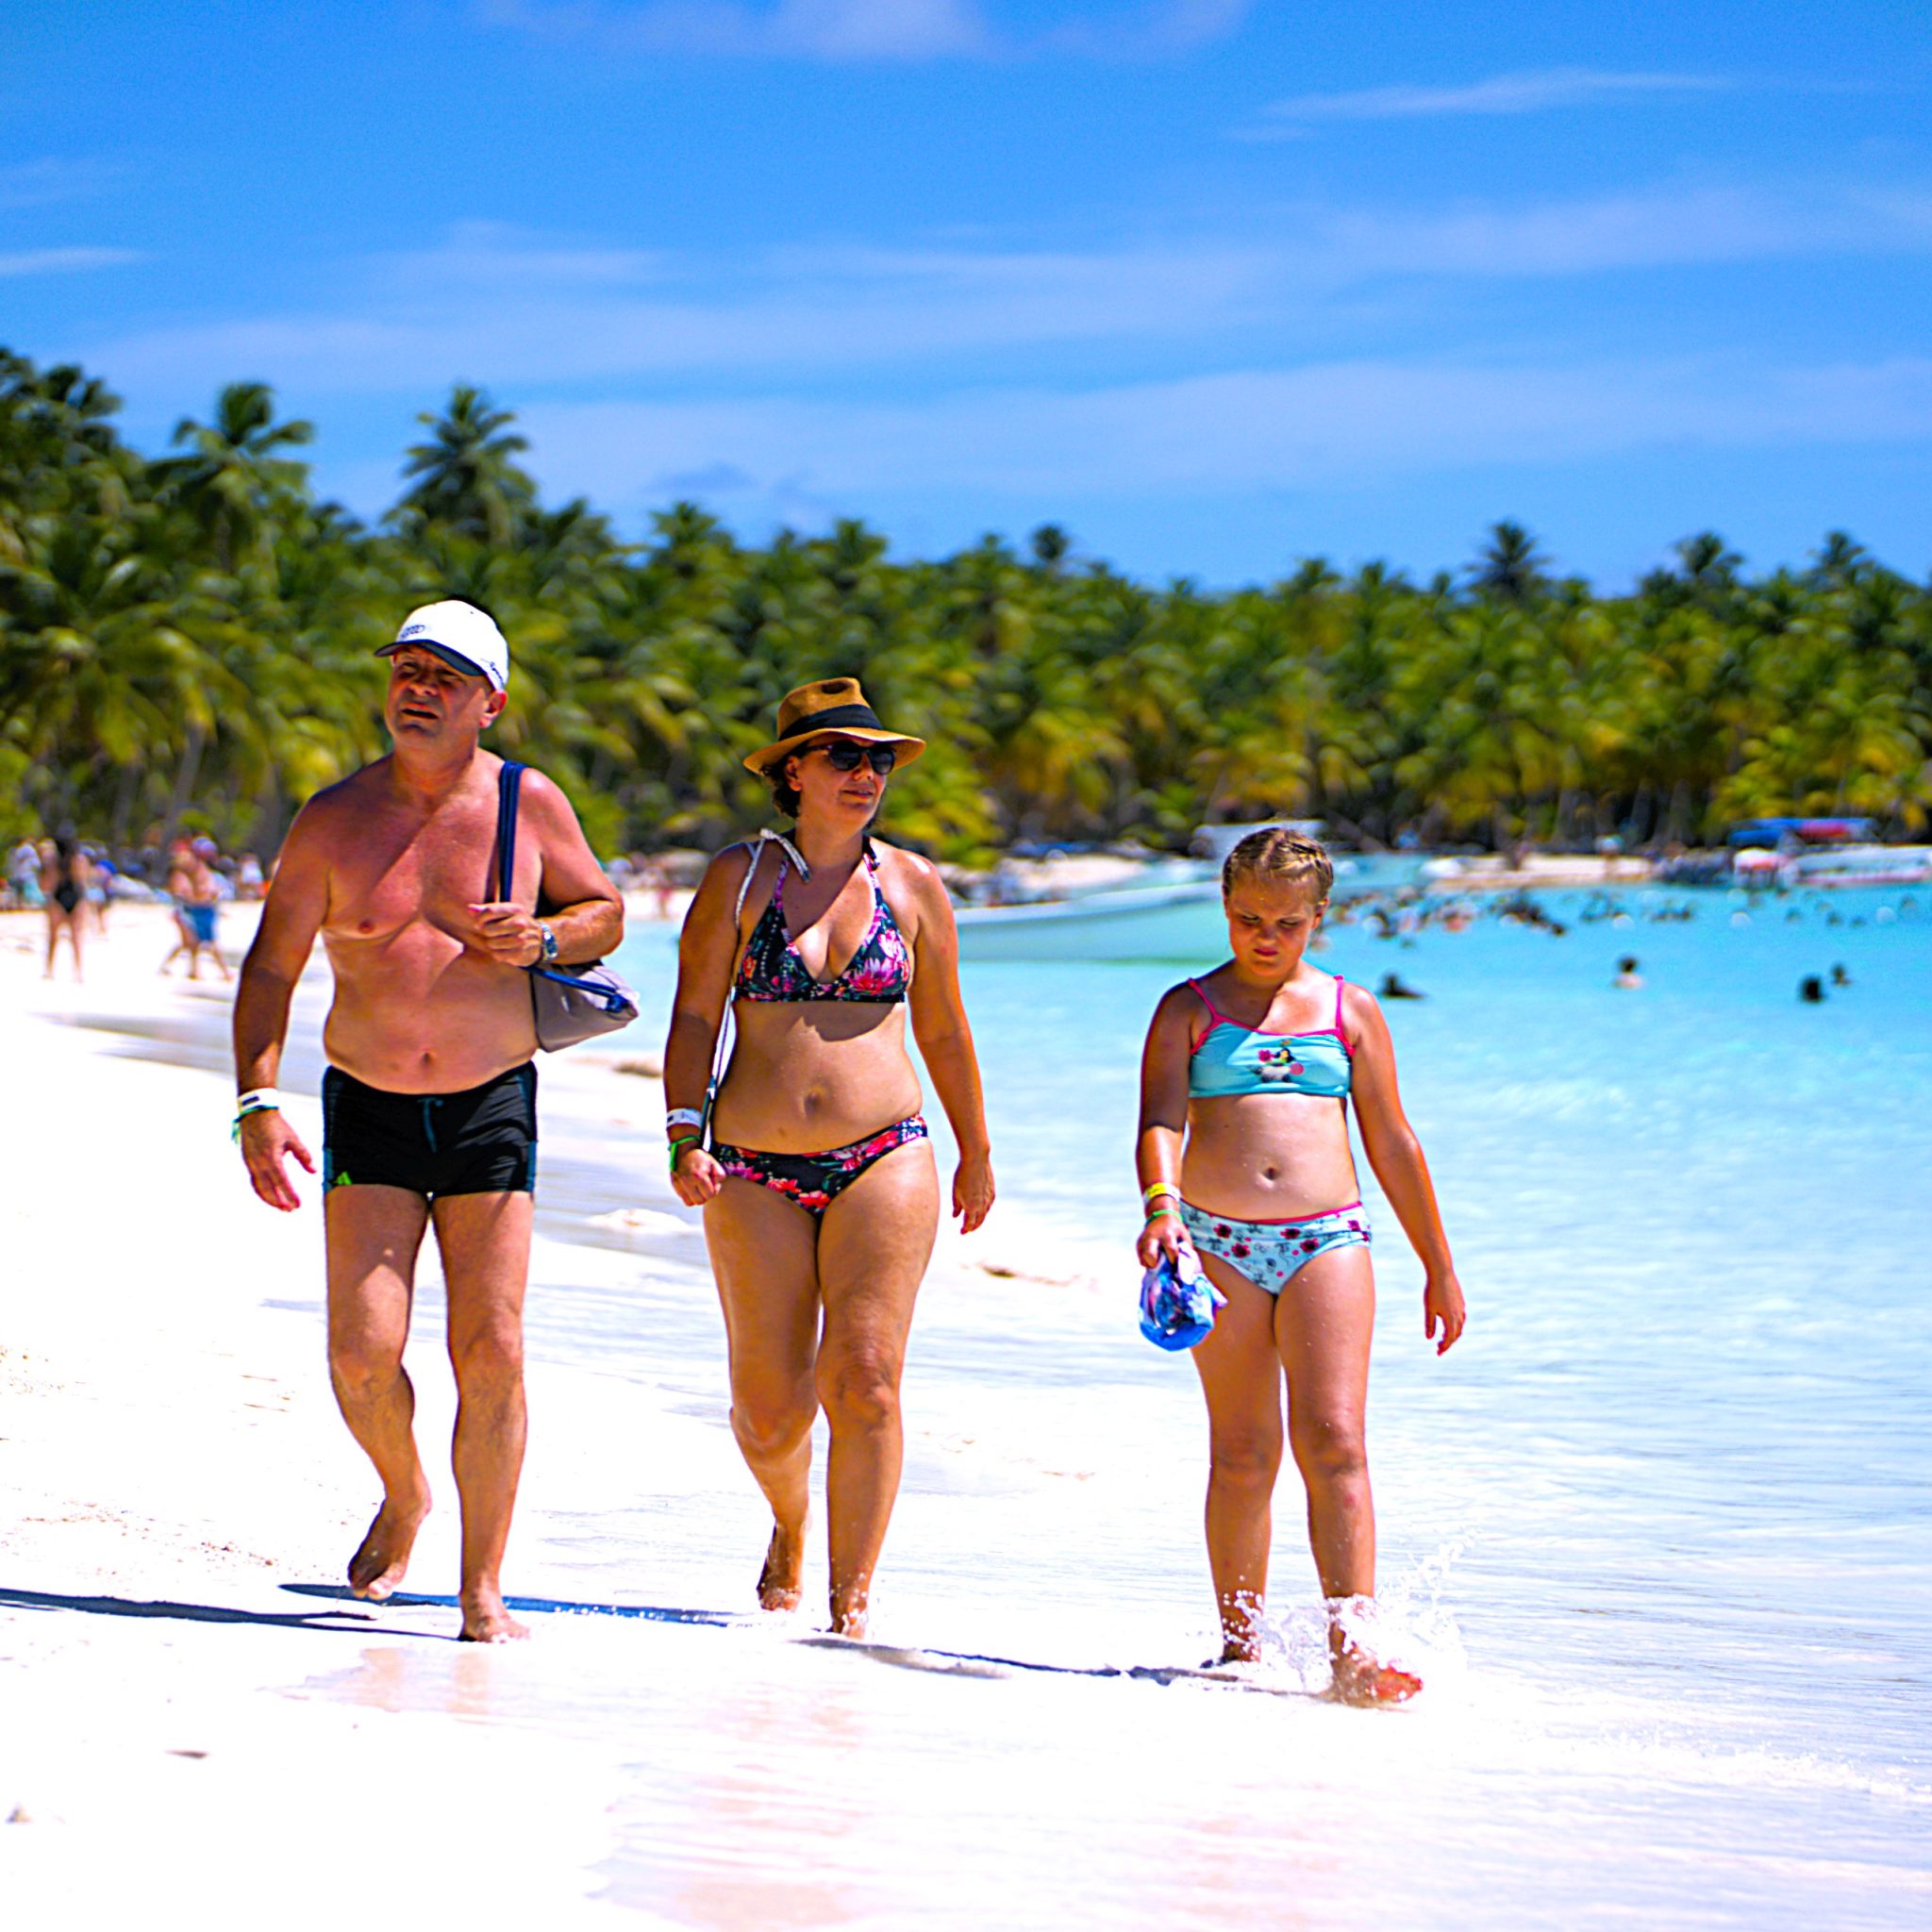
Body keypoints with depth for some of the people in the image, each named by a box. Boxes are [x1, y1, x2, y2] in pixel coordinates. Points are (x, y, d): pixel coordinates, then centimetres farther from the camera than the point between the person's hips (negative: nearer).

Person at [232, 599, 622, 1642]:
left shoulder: (531, 805, -1)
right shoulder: (335, 819, -2)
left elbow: (605, 911, 13)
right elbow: (270, 968, 1)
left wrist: (542, 939, -10)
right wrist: (256, 1101, -11)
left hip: (492, 1107, 0)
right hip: (369, 1113, 0)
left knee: (491, 1353, -6)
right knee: (363, 1351, -10)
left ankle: (483, 1588, 5)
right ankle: (403, 1497, 22)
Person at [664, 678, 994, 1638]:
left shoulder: (912, 885, 7)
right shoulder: (738, 877, 3)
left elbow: (943, 1032, 16)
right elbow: (694, 1016, 2)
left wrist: (976, 1152, 22)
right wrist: (685, 1135, -10)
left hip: (884, 1162, 0)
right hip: (754, 1177, 0)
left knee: (863, 1382, -13)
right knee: (768, 1409, 2)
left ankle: (850, 1604, -7)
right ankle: (791, 1525, 35)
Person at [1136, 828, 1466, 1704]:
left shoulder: (1350, 1012, 14)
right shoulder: (1189, 1009, 9)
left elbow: (1394, 1146, 17)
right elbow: (1160, 1121, -6)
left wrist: (1439, 1268, 18)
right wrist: (1160, 1206, -26)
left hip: (1329, 1238, 1)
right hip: (1219, 1244, 0)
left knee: (1333, 1441, -12)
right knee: (1243, 1454, 1)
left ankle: (1351, 1646, -17)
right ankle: (1240, 1641, 12)